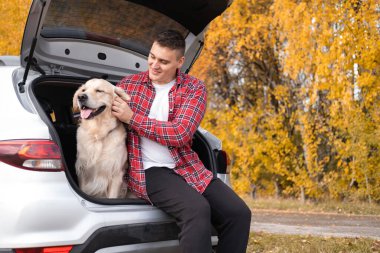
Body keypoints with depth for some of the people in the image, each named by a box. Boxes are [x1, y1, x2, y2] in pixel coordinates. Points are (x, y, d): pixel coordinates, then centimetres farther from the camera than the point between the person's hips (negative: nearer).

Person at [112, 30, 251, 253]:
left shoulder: (195, 88, 2)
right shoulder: (129, 84, 5)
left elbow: (180, 133, -13)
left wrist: (133, 118, -14)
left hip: (187, 167, 3)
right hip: (148, 171, -3)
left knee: (238, 212, -14)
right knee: (197, 209, -31)